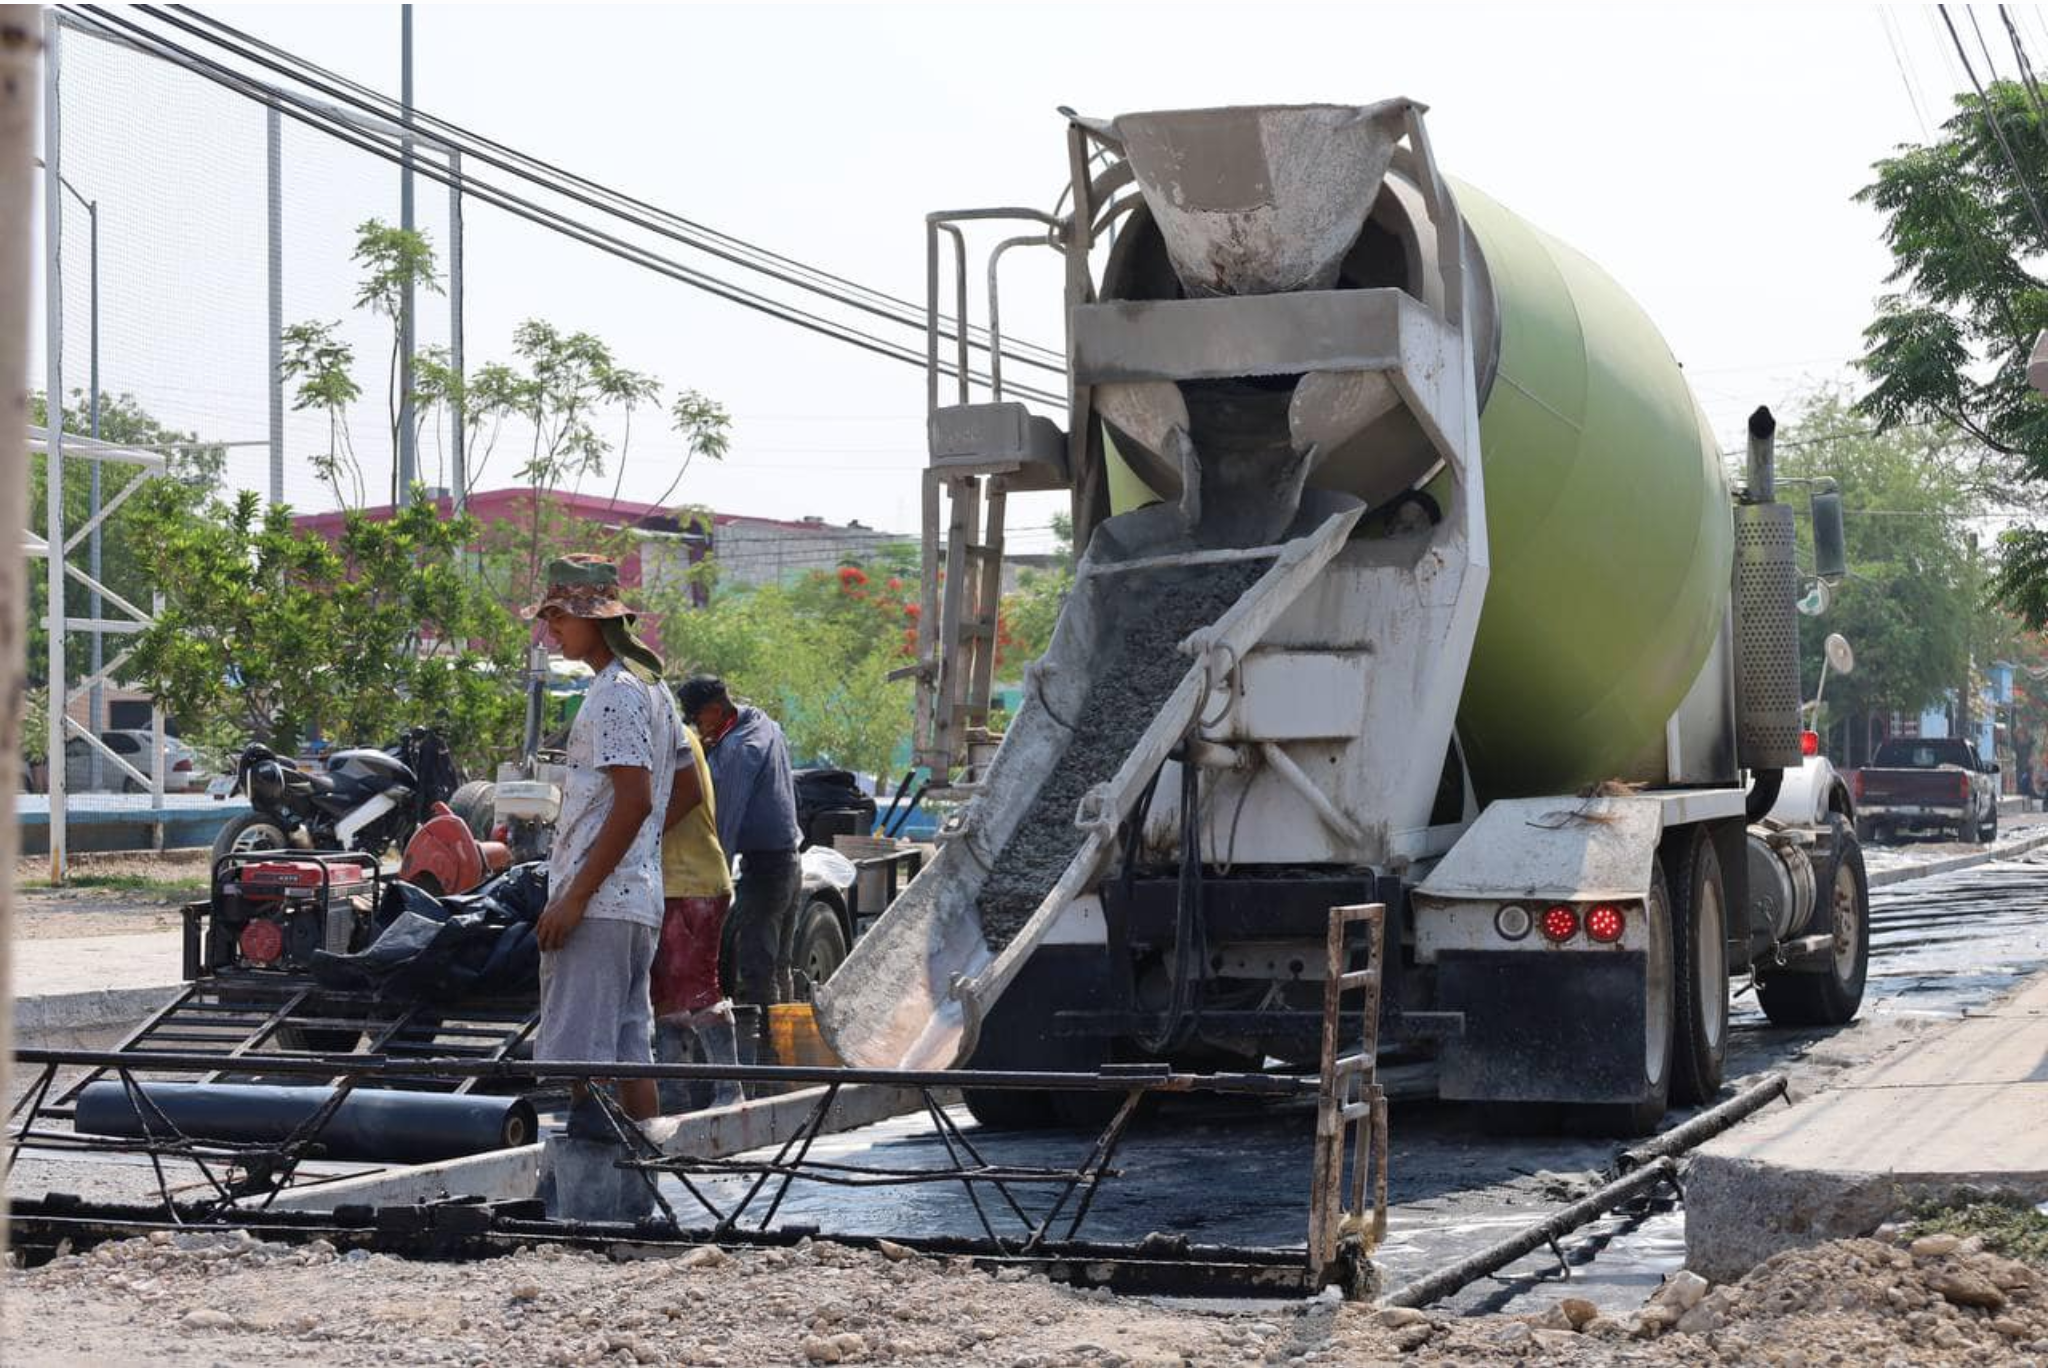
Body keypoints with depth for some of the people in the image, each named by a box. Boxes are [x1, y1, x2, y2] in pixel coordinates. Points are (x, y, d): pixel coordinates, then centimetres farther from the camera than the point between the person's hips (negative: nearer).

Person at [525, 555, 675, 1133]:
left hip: (598, 900, -10)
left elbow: (634, 801, -22)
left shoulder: (615, 693, -13)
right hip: (637, 897, 10)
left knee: (578, 1053, -9)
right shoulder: (647, 684, 18)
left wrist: (574, 897, -21)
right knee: (628, 1046, 12)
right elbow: (685, 794, 23)